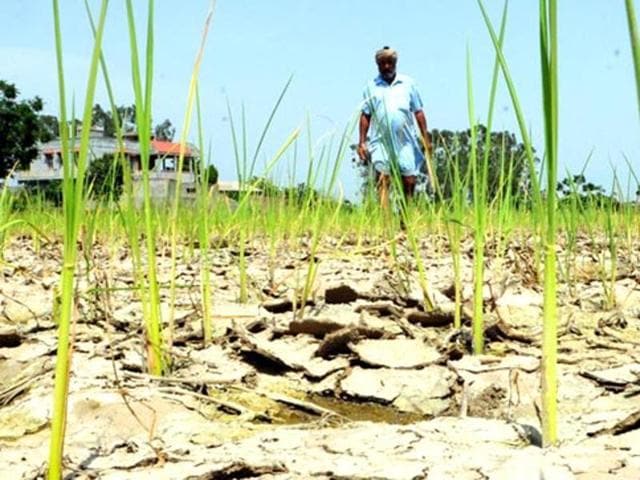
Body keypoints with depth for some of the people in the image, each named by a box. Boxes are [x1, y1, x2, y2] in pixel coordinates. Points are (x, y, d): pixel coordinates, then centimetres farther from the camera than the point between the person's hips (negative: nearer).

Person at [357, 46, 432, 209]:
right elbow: (365, 115, 10)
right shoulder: (371, 87, 10)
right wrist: (362, 142, 3)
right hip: (381, 141, -1)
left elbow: (418, 112, 10)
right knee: (383, 181, -11)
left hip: (406, 142, 1)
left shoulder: (408, 84, 10)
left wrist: (425, 138, 5)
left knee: (409, 181, 1)